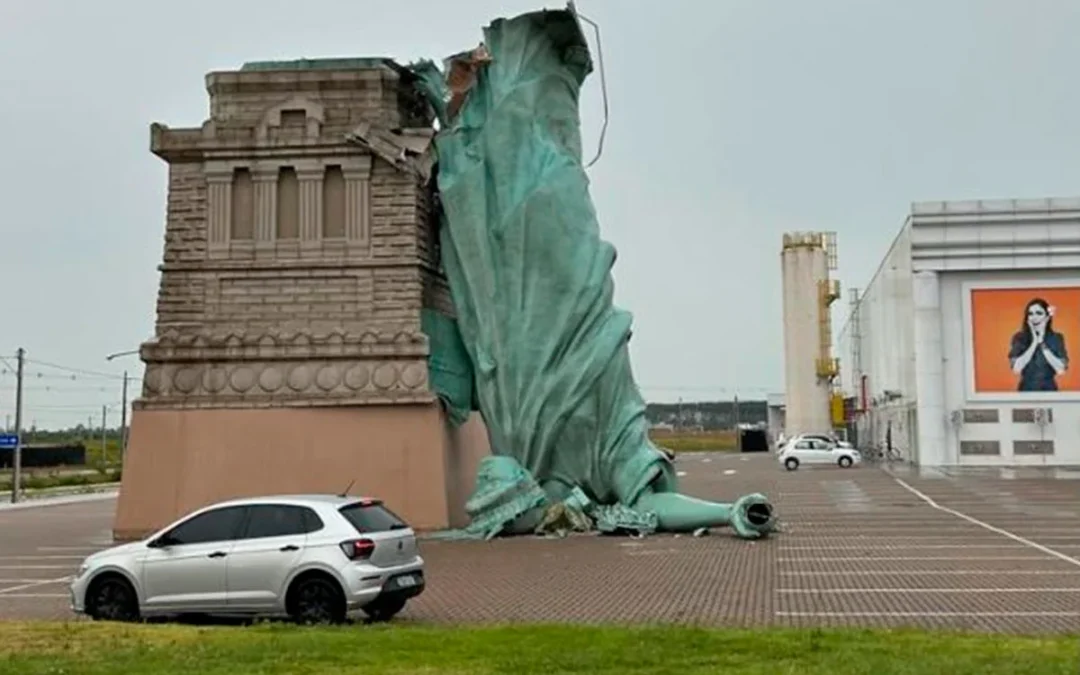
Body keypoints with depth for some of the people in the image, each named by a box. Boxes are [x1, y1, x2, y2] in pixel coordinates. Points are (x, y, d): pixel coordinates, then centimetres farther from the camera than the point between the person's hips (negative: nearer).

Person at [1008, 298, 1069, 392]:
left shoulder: (1056, 338, 0)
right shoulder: (1019, 338, -2)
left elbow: (1061, 369, -11)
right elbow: (1016, 368, -14)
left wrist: (1042, 344, -14)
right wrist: (1034, 342, -15)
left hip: (1049, 390, 1)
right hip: (1026, 390, 0)